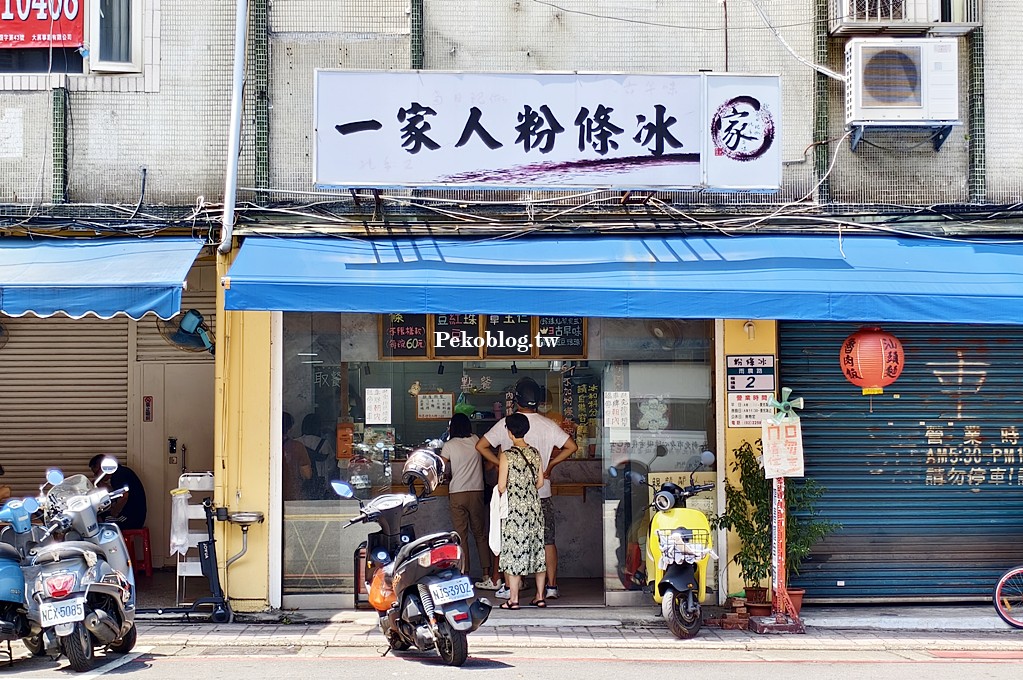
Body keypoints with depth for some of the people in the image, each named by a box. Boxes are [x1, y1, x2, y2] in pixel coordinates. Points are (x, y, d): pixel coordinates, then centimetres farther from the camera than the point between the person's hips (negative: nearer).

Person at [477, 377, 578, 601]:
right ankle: (551, 587, 5)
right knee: (547, 540, 7)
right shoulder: (548, 425, -3)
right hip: (541, 492, 1)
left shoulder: (506, 424, -5)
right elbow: (571, 446, -3)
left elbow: (481, 446, -5)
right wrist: (550, 464, 4)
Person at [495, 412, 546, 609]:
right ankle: (540, 596, 14)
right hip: (534, 508, 5)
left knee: (514, 550, 0)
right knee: (537, 548, 10)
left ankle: (513, 599, 1)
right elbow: (540, 482, 8)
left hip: (514, 508, -5)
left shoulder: (507, 455, -11)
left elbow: (501, 487, -11)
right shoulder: (535, 453, 3)